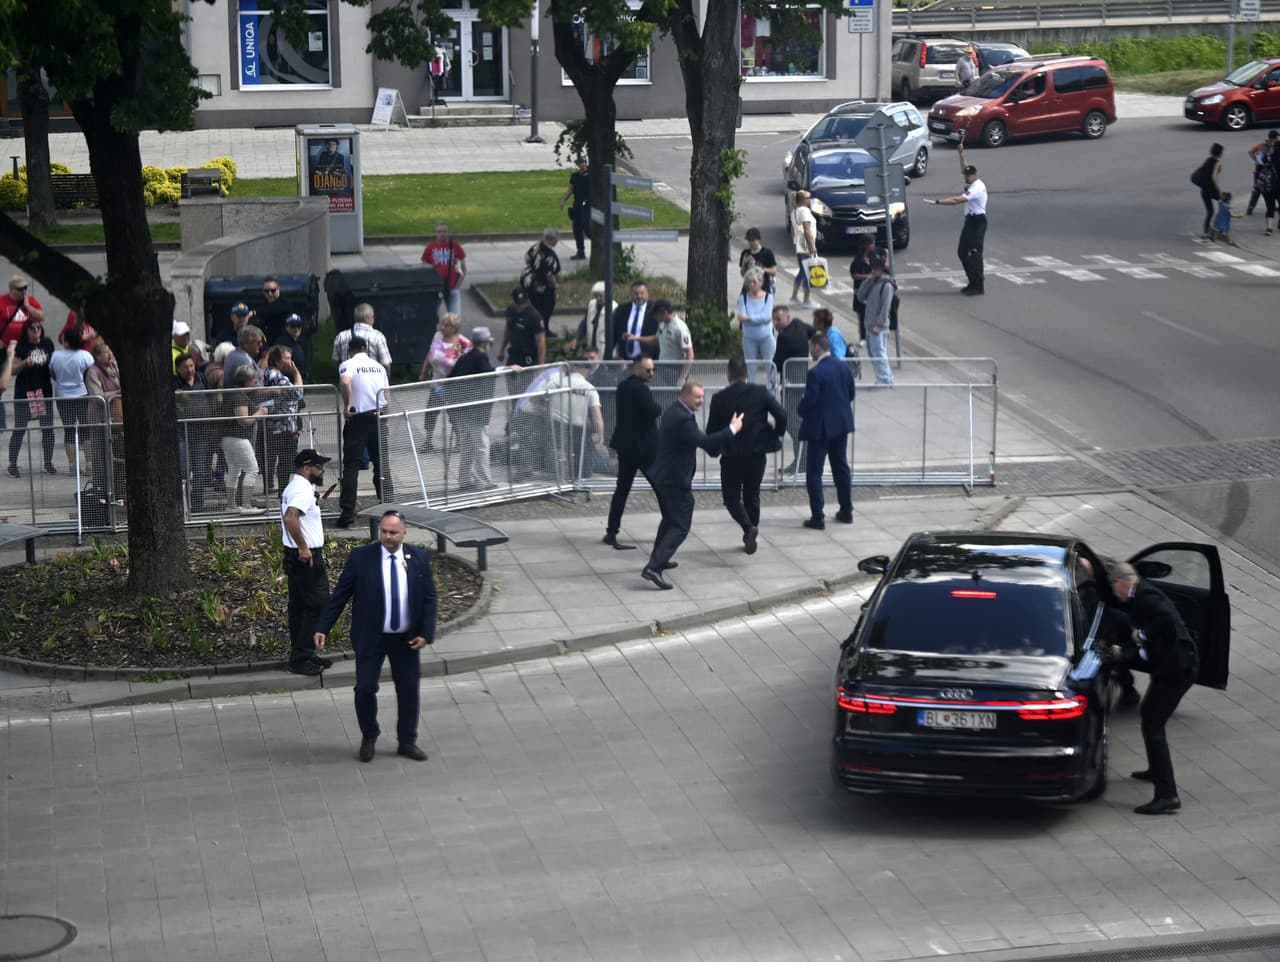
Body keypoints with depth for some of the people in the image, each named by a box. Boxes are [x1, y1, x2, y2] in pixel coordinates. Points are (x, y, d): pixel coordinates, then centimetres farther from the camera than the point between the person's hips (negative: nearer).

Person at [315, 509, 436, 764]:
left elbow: (429, 598, 2)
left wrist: (425, 633, -7)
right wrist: (322, 628, -9)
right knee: (365, 688, -3)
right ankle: (369, 738, 21)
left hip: (406, 639, 2)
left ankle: (407, 742, 25)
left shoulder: (419, 558, -2)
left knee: (409, 690, 9)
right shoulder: (361, 558, -8)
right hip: (370, 638, -2)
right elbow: (339, 594, -4)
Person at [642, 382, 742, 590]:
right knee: (680, 527, -7)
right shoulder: (683, 418, -24)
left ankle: (658, 559, 40)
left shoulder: (673, 412, 10)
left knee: (670, 519, 28)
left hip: (662, 477, 10)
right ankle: (654, 568, -17)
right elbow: (704, 442, -28)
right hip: (676, 481, -10)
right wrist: (732, 429, -20)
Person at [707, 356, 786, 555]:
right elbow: (781, 415, -10)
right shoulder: (761, 393, -3)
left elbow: (711, 430, -4)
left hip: (731, 456, -2)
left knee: (731, 497, 10)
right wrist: (776, 436, 7)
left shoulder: (719, 398, -7)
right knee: (752, 496, 19)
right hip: (757, 455, 2)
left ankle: (748, 527, -16)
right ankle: (750, 537, 24)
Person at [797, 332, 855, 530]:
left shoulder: (816, 373, -20)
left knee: (814, 472, 0)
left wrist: (801, 411, 0)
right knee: (841, 467, 18)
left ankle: (817, 517, -2)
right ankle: (846, 511, 25)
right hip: (842, 423, 7)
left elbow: (809, 401, -20)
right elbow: (851, 394, 9)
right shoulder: (844, 367, 2)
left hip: (820, 426, -7)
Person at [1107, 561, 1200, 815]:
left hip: (1176, 668, -11)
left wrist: (1142, 634, -16)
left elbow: (1170, 623, -28)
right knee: (1149, 715, 30)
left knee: (1152, 725, -12)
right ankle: (1157, 772, 50)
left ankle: (1167, 796, -17)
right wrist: (1122, 652, 28)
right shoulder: (1141, 597, 18)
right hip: (1171, 667, 11)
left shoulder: (1144, 596, -14)